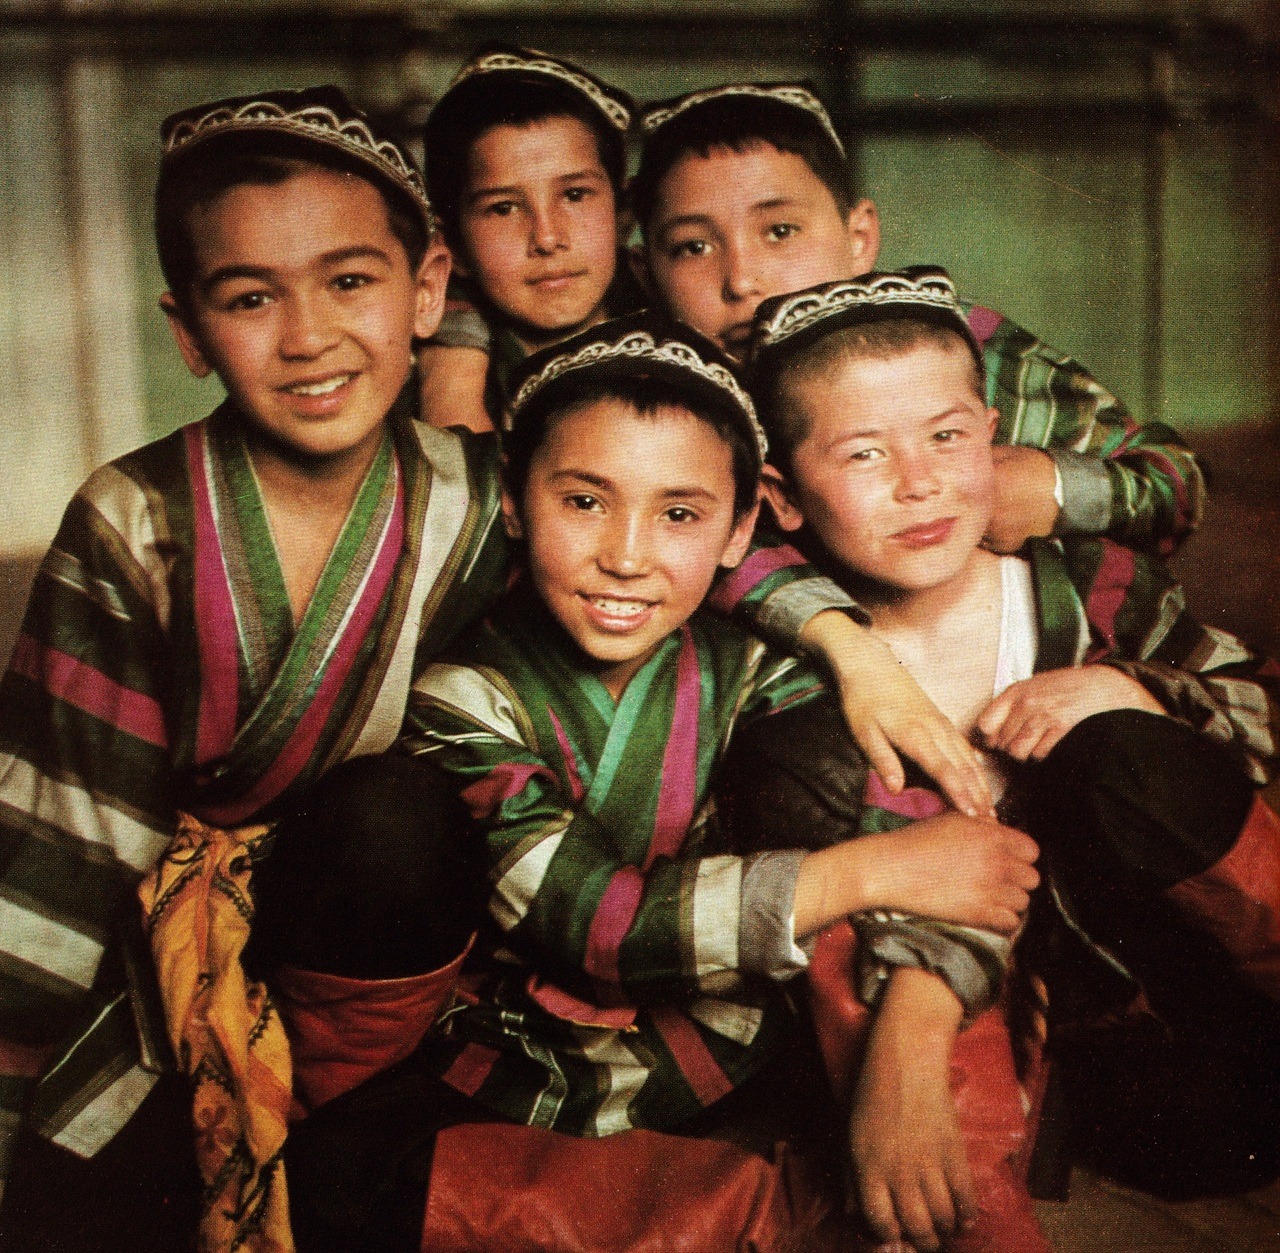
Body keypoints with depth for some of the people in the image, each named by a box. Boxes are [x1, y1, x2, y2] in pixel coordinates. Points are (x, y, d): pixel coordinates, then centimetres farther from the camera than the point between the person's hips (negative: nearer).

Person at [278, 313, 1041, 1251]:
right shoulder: (463, 696, -9)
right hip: (516, 1094, 0)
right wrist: (871, 872, -26)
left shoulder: (753, 672, -3)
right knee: (335, 1172, -25)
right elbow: (579, 917, -21)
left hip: (740, 1087, 1)